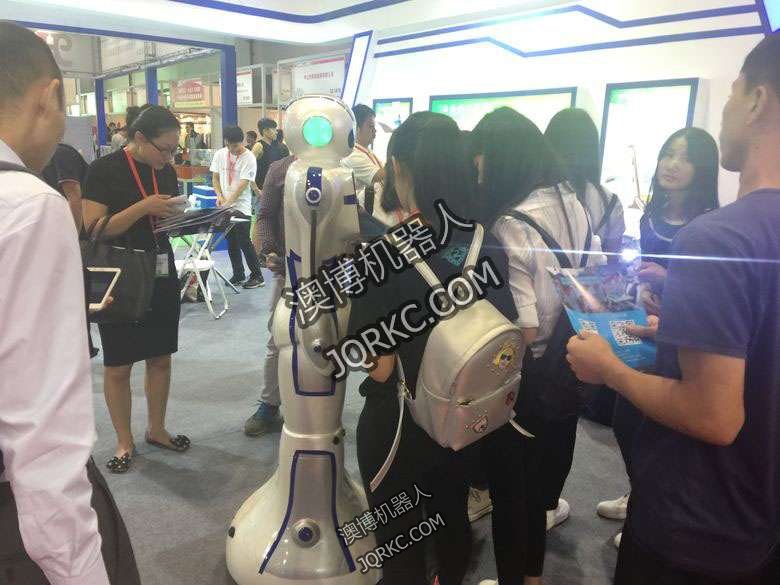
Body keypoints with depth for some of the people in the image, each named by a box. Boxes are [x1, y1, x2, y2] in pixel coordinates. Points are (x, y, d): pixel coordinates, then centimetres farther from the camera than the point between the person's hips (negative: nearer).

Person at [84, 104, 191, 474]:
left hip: (161, 276, 6)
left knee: (161, 357, 12)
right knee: (118, 365, 5)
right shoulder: (104, 170, -12)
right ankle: (124, 442, 21)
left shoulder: (166, 171, 7)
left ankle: (156, 429, 29)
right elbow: (94, 230, -16)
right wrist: (144, 207, -26)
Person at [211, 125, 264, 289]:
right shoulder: (219, 154, 5)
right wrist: (219, 195, -8)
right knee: (231, 242, 10)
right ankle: (238, 275, 21)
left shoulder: (249, 158, -12)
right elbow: (215, 178, 10)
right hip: (225, 206, 5)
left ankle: (257, 276, 2)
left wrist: (228, 203, -24)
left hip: (241, 206, -5)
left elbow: (242, 185, -18)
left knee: (244, 242, -7)